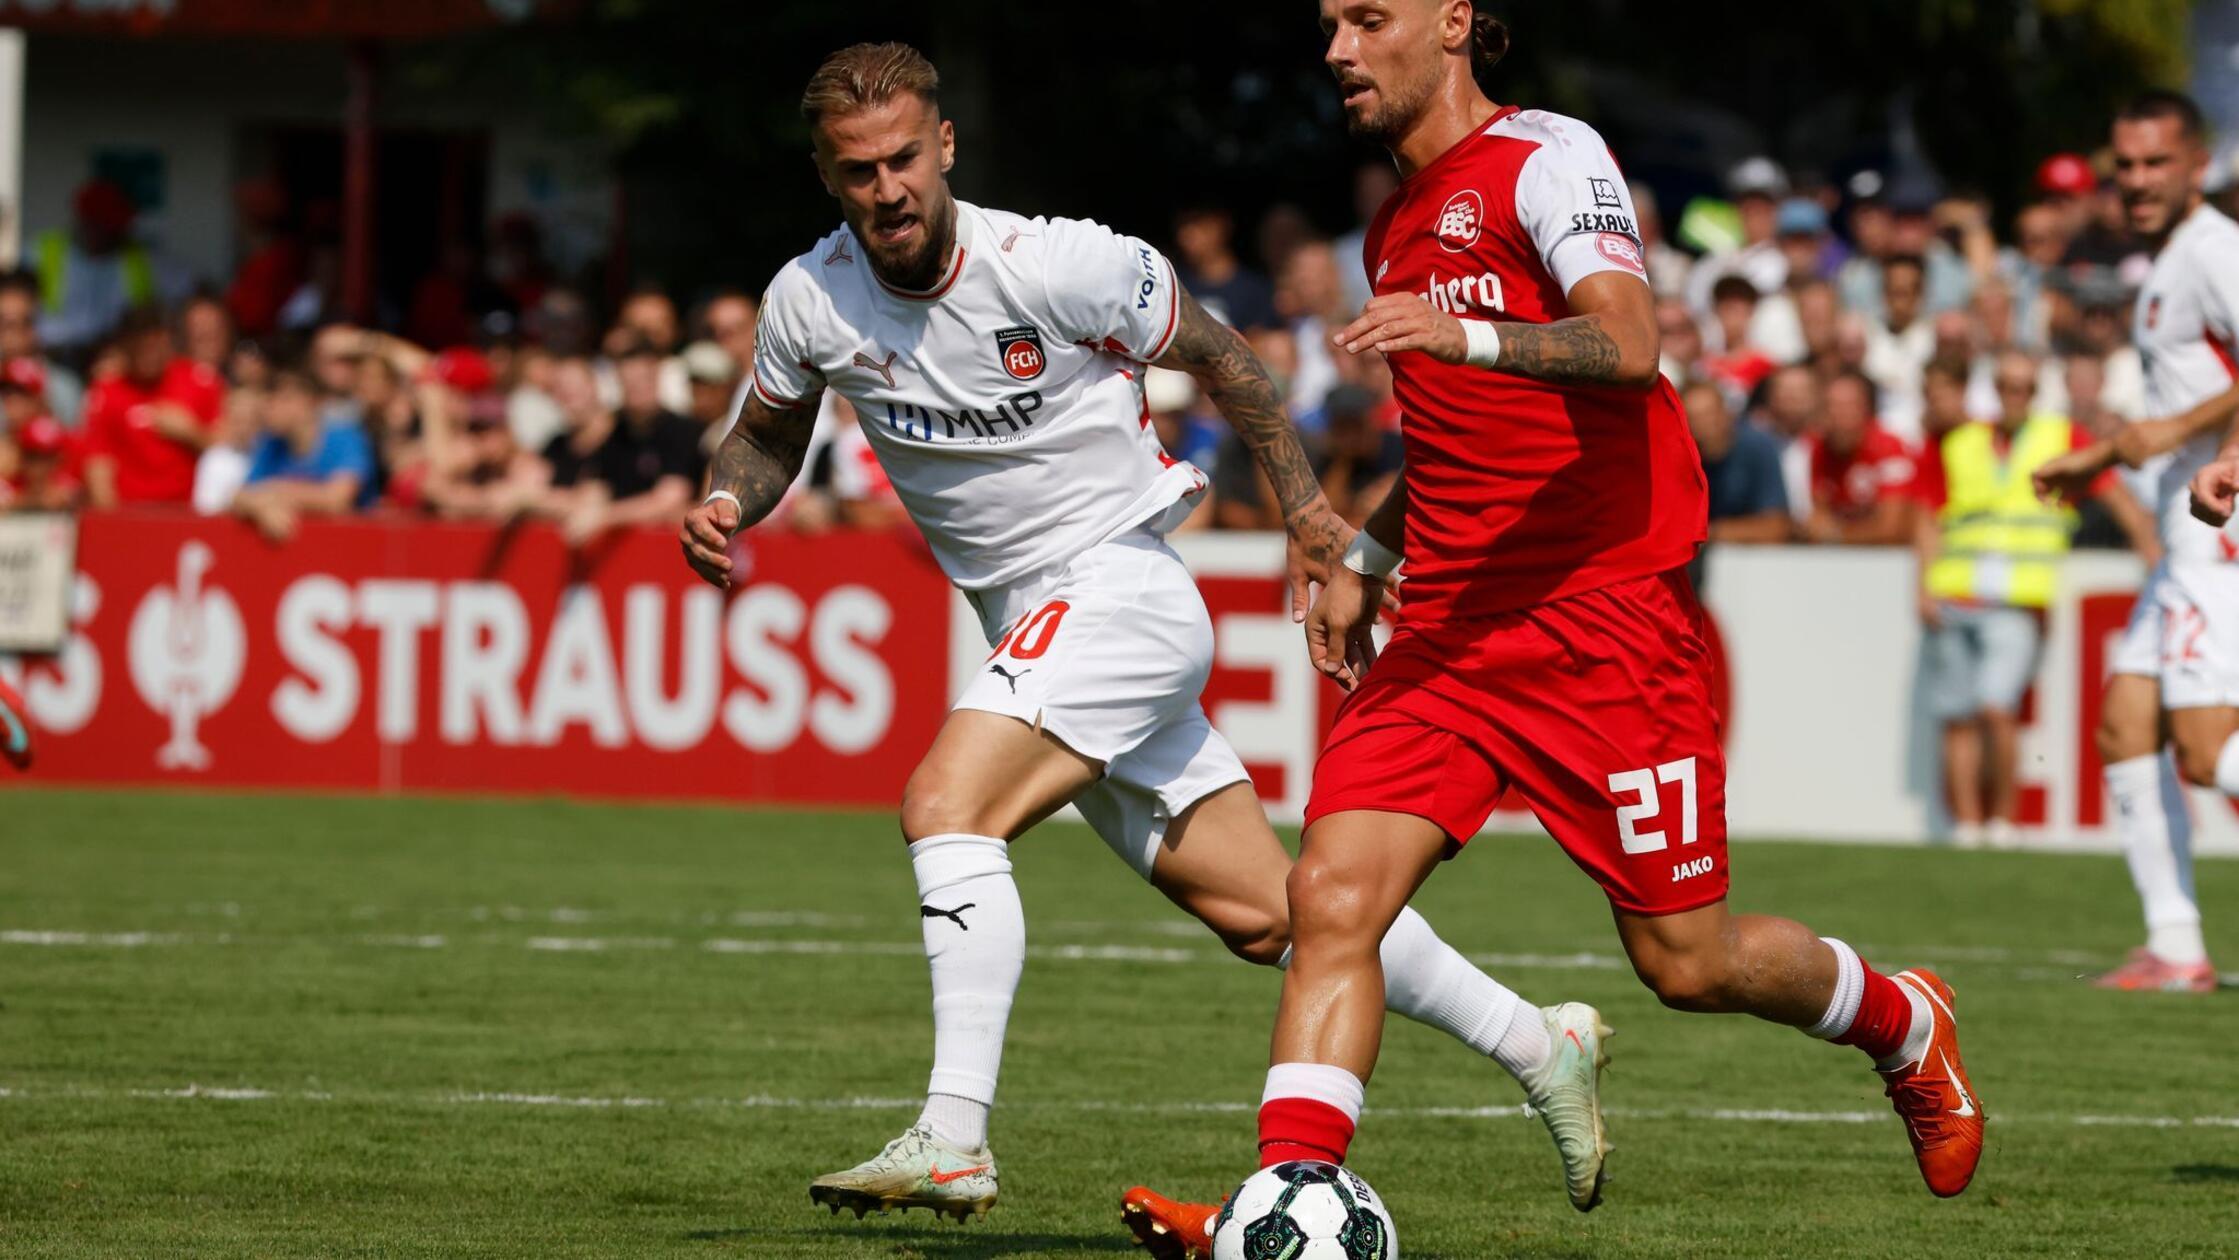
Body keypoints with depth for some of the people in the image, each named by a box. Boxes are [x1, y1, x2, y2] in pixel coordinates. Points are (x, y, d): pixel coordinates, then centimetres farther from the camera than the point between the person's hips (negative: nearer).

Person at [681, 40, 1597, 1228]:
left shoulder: (1060, 265, -17)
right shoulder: (810, 301, -4)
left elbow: (1216, 356, -2)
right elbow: (770, 433, 14)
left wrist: (1305, 509, 4)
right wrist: (727, 502, -7)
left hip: (1121, 584, -6)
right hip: (1027, 622, 6)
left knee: (945, 805, -26)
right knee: (1264, 913, 9)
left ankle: (953, 1137, -30)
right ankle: (1541, 1045, 22)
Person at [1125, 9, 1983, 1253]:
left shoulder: (1548, 157, -9)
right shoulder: (1405, 220, 18)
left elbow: (1629, 346, -26)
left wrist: (1468, 334, -41)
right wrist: (1369, 558, 24)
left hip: (1607, 623, -7)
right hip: (1448, 630, 7)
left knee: (1685, 960, 1)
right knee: (1333, 895, -14)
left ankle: (1907, 1026, 29)